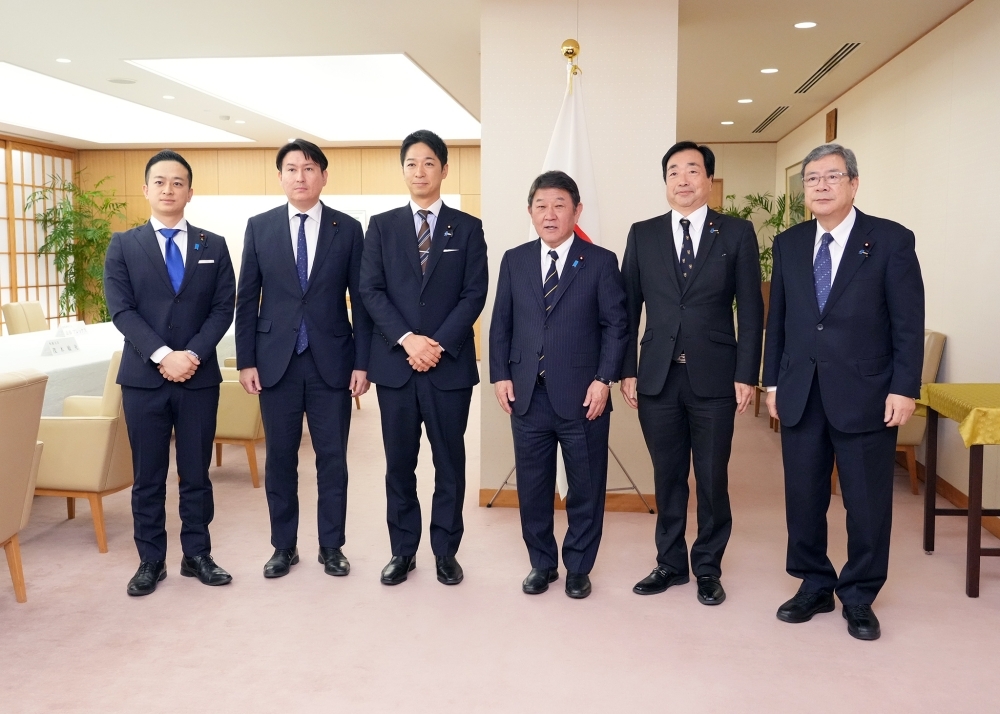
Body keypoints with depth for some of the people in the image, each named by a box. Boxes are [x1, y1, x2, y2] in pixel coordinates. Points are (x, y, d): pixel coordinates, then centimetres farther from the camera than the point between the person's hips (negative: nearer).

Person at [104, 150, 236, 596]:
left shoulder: (214, 246, 8)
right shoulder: (123, 246, 5)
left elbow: (223, 308, 1)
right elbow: (121, 311, -5)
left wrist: (193, 354, -13)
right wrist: (163, 355, -17)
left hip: (200, 377, 1)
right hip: (144, 377, 0)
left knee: (196, 474, 8)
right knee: (148, 477, 7)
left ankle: (196, 555, 20)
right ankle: (151, 561, 18)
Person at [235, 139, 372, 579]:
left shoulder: (348, 229, 2)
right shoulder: (259, 227, 4)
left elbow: (361, 299, 1)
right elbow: (247, 299, 5)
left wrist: (362, 362, -4)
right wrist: (245, 361, 0)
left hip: (332, 360, -1)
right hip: (276, 360, 1)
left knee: (332, 457, 6)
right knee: (280, 457, 8)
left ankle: (331, 546, 20)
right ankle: (284, 546, 22)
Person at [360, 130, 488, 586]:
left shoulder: (467, 227, 6)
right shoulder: (381, 226, 8)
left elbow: (475, 294, -2)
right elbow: (371, 290, 0)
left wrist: (438, 343, -13)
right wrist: (407, 339, -13)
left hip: (450, 363, -1)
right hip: (394, 362, 1)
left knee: (449, 462, 6)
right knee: (399, 463, 8)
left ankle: (446, 552, 19)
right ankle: (402, 551, 20)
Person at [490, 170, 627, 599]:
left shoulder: (600, 262, 1)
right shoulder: (514, 261, 9)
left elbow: (615, 325, -2)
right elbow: (501, 323, 10)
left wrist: (604, 379, -11)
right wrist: (500, 375, 1)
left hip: (582, 396, -2)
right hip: (527, 396, 3)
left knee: (585, 487, 7)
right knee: (532, 487, 10)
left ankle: (578, 568, 24)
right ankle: (541, 563, 27)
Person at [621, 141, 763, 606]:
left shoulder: (737, 233, 2)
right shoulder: (643, 234, 7)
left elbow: (750, 308, 0)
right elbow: (629, 308, 6)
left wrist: (747, 374, -6)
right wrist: (627, 371, 1)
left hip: (714, 377, -1)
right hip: (657, 376, 2)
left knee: (712, 478, 7)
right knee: (668, 476, 11)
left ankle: (708, 568, 22)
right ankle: (670, 563, 25)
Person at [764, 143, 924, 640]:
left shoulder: (892, 240, -3)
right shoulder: (788, 244, 9)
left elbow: (908, 323, -5)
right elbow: (777, 319, 10)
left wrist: (904, 388, -10)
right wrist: (773, 381, 7)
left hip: (864, 395, -3)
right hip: (800, 395, 4)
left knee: (868, 502, 6)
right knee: (803, 497, 10)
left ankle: (859, 597, 23)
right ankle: (814, 586, 27)